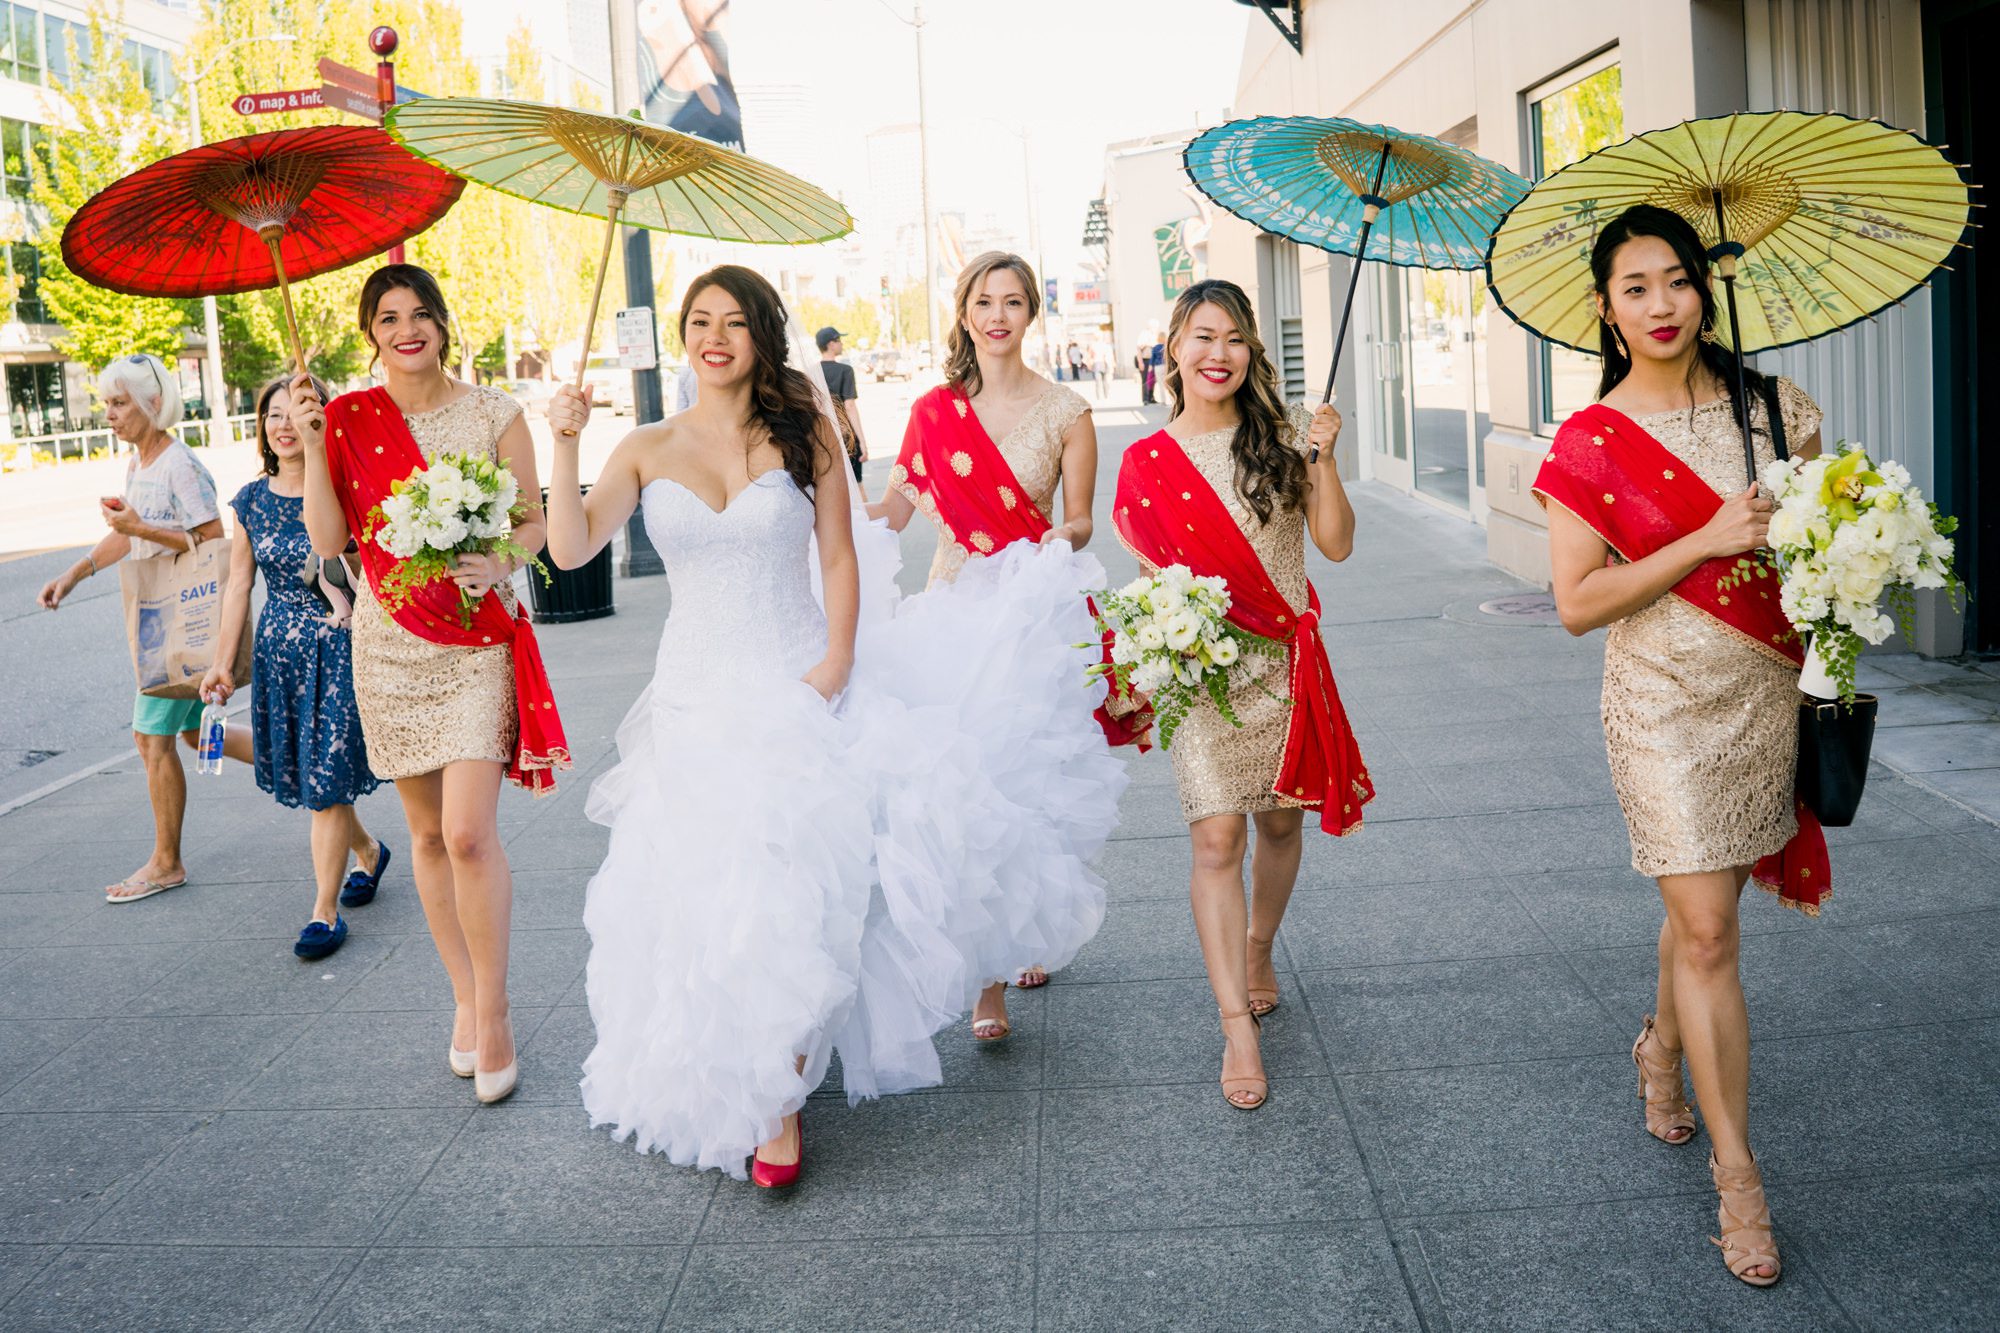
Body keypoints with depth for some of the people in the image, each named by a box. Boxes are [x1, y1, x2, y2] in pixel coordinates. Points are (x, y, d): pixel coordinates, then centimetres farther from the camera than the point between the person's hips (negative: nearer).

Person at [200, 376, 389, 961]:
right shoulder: (251, 501, 5)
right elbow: (239, 585, 9)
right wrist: (222, 663, 8)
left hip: (337, 649, -5)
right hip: (278, 651, 5)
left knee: (327, 781, -4)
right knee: (307, 775, 12)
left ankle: (325, 912, 6)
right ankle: (368, 851, 40)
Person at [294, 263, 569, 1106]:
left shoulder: (492, 414, -1)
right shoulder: (347, 419, 3)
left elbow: (533, 520, 2)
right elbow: (329, 541, -2)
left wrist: (497, 565, -17)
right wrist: (313, 444, -11)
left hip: (477, 639, -2)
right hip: (390, 641, 3)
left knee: (469, 834, -12)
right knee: (427, 833, 11)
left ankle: (493, 1011, 5)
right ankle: (464, 997, 26)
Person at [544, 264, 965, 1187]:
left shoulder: (803, 434, 2)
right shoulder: (647, 450, 4)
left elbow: (838, 560, 1)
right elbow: (569, 550, -7)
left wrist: (834, 664, -11)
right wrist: (564, 444, -16)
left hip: (795, 684, -2)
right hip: (695, 692, 2)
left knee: (786, 885, -8)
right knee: (701, 885, 3)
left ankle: (778, 1099, 5)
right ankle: (714, 1082, 23)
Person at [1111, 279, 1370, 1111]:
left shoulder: (1280, 439, 2)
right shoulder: (1146, 462, 1)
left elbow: (1336, 545, -1)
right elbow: (1149, 575, 8)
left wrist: (1323, 462, -13)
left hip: (1286, 663, 2)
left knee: (1279, 822, 12)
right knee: (1216, 838, -9)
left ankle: (1257, 950, 40)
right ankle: (1237, 1027, -5)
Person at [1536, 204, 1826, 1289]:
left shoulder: (1770, 407, 2)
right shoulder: (1589, 443, -7)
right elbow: (1577, 603, -11)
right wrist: (1706, 545, -18)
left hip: (1766, 690, 4)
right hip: (1664, 703, -3)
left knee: (1706, 903, 14)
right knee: (1707, 930, -4)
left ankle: (1663, 1046, 44)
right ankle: (1737, 1171, 7)